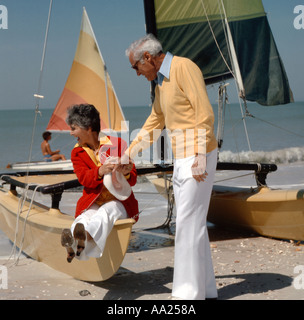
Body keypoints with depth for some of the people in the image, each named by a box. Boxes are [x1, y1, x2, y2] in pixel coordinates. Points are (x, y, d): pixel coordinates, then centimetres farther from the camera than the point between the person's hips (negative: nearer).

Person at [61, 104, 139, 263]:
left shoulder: (117, 144, 2)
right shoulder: (77, 152, 11)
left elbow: (133, 180, 1)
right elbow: (84, 179, -8)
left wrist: (126, 173, -24)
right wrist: (100, 171, -29)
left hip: (118, 202, -3)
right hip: (92, 203, 3)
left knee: (105, 211, -37)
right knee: (84, 217, -32)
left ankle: (87, 236, -68)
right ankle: (71, 245, -63)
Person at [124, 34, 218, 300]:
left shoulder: (184, 68, -11)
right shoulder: (160, 80, 17)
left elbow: (205, 113, -17)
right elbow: (155, 122, 25)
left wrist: (199, 157, -21)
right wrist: (127, 155, 25)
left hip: (198, 158, -9)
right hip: (181, 159, 9)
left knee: (188, 225, -7)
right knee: (193, 224, 11)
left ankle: (188, 292, 1)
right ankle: (207, 290, 20)